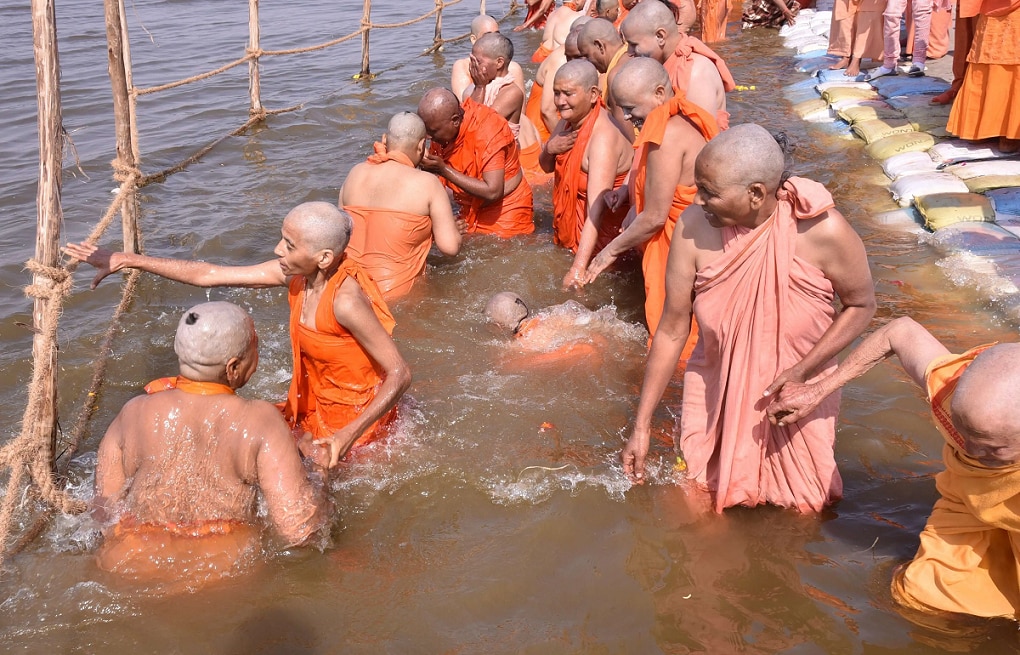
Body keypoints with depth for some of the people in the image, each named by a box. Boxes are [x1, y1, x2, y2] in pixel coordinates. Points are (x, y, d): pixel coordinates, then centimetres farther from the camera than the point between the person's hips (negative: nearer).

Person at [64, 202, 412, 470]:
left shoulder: (345, 301, -31)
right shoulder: (296, 273, -9)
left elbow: (400, 374, -28)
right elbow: (207, 274, -2)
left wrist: (346, 438, -33)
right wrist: (129, 259, -2)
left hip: (355, 419, -8)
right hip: (314, 407, 8)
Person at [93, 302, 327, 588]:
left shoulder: (133, 414, -8)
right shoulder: (260, 421, -17)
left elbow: (106, 512, 0)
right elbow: (299, 532, -19)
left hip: (129, 573, 3)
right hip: (223, 572, -3)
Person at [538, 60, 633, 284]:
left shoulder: (603, 137, -30)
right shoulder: (569, 120, -4)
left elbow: (596, 210, -37)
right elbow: (547, 166, 13)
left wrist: (578, 270, -44)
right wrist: (550, 149, -13)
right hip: (570, 227, 9)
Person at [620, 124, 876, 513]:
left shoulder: (823, 230, -26)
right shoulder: (694, 226, -22)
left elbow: (861, 305, -9)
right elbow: (672, 330, -13)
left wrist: (801, 372, -23)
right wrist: (642, 426, -9)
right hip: (715, 396, 1)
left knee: (805, 509, 17)